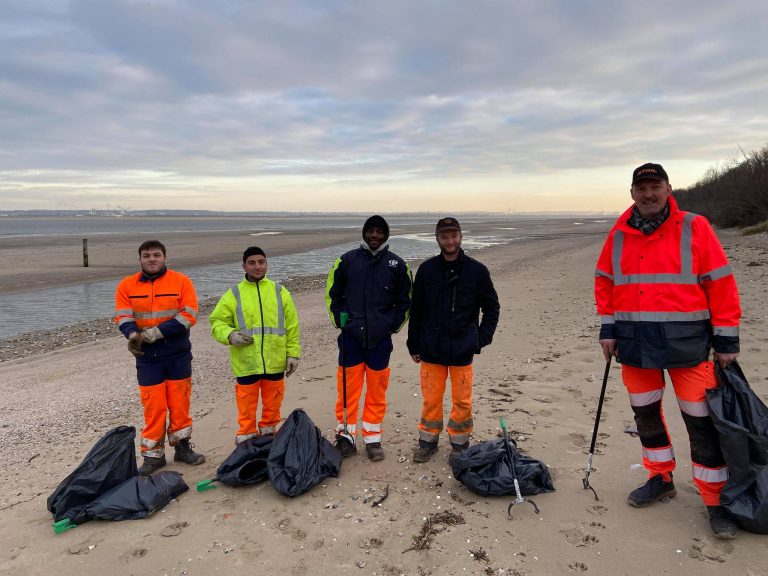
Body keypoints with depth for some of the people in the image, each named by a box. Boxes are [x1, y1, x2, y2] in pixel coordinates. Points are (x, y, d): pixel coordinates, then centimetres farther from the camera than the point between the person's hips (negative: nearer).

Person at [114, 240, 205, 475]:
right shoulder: (127, 285, 4)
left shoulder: (181, 281, -3)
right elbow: (122, 317, -3)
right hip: (147, 357, 1)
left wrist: (156, 332, -19)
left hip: (178, 355, -1)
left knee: (180, 403, 7)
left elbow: (189, 315, -11)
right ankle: (153, 454, 17)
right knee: (152, 405, 4)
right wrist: (133, 334, -25)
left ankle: (182, 447, 23)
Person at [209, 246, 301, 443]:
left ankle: (269, 433, 34)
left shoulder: (279, 291, 6)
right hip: (245, 364, -1)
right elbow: (217, 322, 5)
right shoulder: (233, 294, 2)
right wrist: (229, 335, -15)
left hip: (275, 362, 2)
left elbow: (292, 326, 7)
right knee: (247, 406, 6)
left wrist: (293, 353, 4)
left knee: (273, 404, 14)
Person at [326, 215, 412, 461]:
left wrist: (393, 326, 4)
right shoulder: (347, 260, 4)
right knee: (348, 388, 3)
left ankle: (373, 439, 20)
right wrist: (339, 321, 4)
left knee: (377, 391, 7)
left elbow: (405, 300, 11)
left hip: (380, 339, 0)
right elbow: (332, 293, 11)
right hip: (351, 338, 0)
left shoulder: (397, 264, 4)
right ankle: (346, 436, 18)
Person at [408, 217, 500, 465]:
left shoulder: (476, 270, -2)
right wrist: (414, 345, 8)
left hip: (462, 349, -1)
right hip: (431, 348, 1)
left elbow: (491, 307, 6)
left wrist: (482, 339, -3)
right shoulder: (427, 270, 1)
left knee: (462, 400, 6)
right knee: (430, 398, 9)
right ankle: (428, 440, 27)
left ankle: (459, 443, 24)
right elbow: (416, 310, 7)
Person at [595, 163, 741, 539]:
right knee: (645, 413, 14)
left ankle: (715, 500, 17)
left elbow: (720, 283, -4)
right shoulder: (619, 235, 5)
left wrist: (726, 340, -5)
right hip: (635, 343, 4)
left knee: (701, 421, 1)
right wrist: (607, 329, 6)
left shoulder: (694, 228, -5)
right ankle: (660, 480, 33)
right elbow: (604, 283, 12)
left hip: (687, 342, -3)